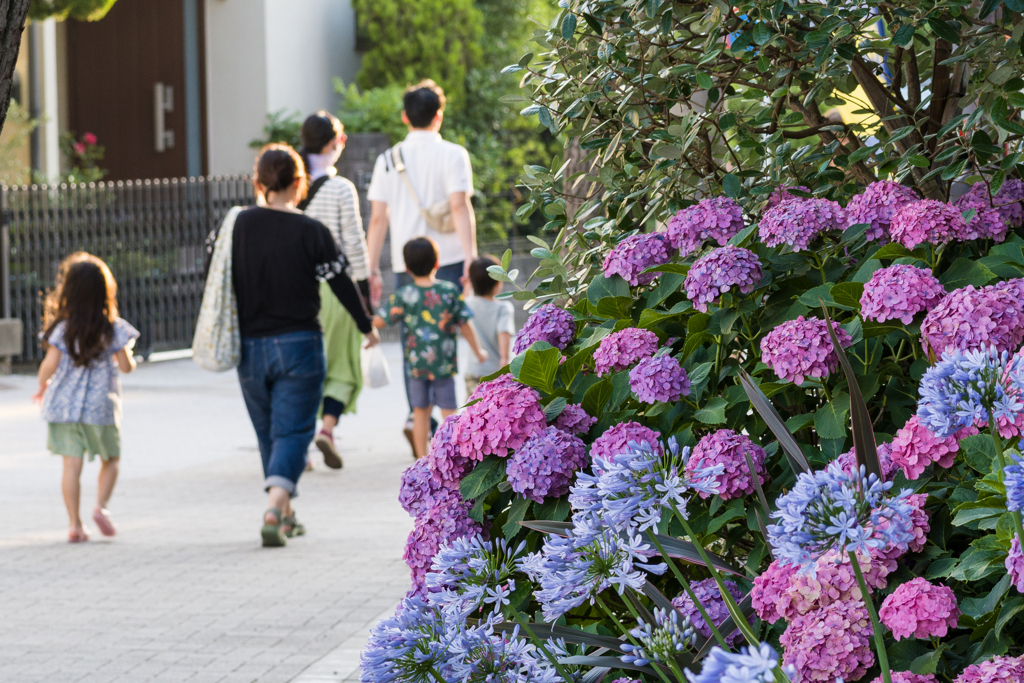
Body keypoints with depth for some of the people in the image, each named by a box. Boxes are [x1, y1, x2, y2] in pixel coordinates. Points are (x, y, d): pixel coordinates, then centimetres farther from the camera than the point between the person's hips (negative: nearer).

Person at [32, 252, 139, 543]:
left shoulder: (62, 328, -5)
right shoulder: (113, 328, -6)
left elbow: (50, 364, -8)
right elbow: (125, 366, -4)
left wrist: (42, 387, 11)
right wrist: (129, 358, 20)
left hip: (64, 405, 1)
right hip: (100, 405, -1)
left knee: (72, 465, 2)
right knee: (110, 459, 16)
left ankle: (75, 524, -1)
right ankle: (101, 506, -5)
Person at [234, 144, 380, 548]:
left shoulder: (238, 226, -2)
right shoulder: (311, 232, -9)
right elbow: (341, 283, -4)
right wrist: (367, 326, 12)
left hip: (250, 347, 3)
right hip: (298, 345, -3)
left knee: (269, 433, 16)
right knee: (293, 430, -1)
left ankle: (285, 516, 25)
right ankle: (275, 508, -22)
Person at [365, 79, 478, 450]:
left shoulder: (388, 159, 10)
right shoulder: (452, 155, -1)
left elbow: (377, 219, 8)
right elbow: (460, 207, -11)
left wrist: (372, 270, 12)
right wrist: (471, 258, -13)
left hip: (405, 264, 3)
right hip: (446, 260, -3)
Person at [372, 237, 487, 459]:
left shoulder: (403, 296, -6)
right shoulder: (450, 291, -4)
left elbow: (379, 321, -3)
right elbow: (464, 325, 1)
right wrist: (478, 351, 14)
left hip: (416, 364, 1)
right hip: (444, 363, -1)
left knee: (421, 411, 11)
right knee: (448, 410, 4)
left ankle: (422, 459, 14)